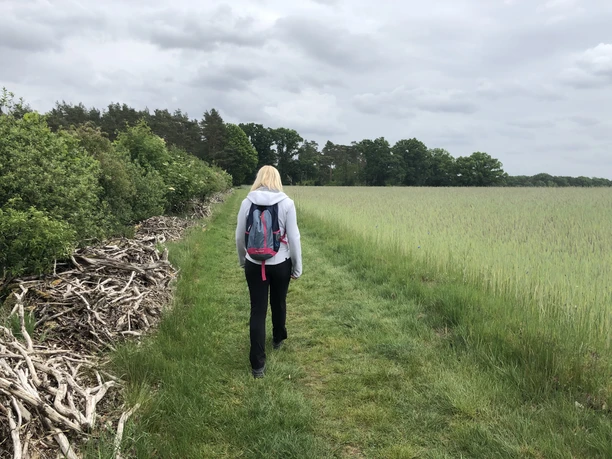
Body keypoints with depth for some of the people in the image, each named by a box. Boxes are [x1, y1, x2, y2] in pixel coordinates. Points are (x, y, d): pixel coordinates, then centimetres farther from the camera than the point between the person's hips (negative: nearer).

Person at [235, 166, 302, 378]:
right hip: (280, 263, 0)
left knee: (258, 310, 5)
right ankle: (278, 339, 47)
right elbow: (293, 237, -7)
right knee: (278, 303, 23)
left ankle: (258, 364, 4)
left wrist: (242, 261, 19)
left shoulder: (247, 202, -5)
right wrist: (297, 267, 4)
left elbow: (240, 237, 2)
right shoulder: (286, 203, -9)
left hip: (255, 264, 0)